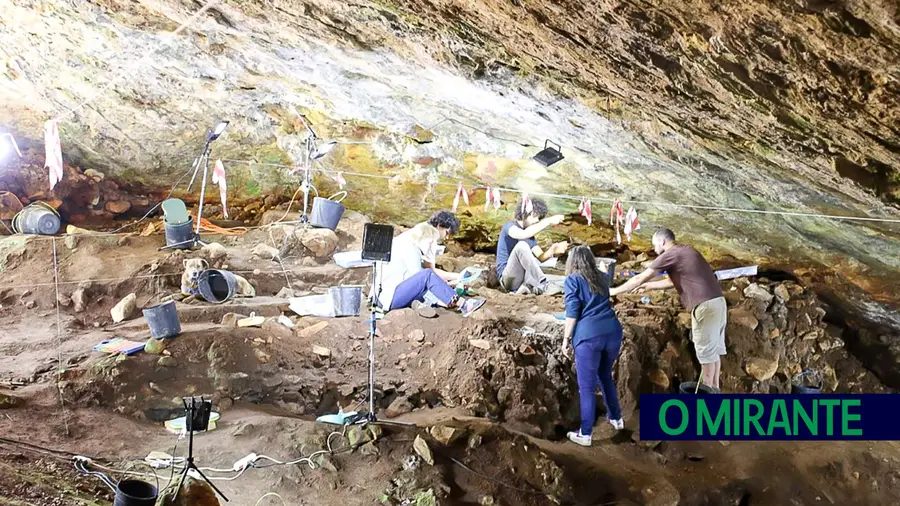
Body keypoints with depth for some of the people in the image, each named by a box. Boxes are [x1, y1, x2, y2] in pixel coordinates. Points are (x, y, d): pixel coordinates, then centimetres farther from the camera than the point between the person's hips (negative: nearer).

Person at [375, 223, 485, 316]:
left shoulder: (404, 245, 17)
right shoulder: (411, 249, -13)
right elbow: (419, 277, -16)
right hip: (389, 296, -10)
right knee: (428, 275, -25)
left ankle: (417, 304, -19)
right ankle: (462, 305, -26)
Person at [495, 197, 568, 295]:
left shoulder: (530, 235, 16)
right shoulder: (509, 226, -6)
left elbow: (541, 257, 3)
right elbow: (524, 234, -30)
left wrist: (553, 250, -18)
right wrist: (549, 221, -28)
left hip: (523, 278, 6)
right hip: (507, 278, -6)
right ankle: (543, 286, -33)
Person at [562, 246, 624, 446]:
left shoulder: (572, 280, 2)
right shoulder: (602, 278, 18)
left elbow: (572, 314, -5)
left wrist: (566, 339, 3)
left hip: (589, 336, -6)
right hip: (612, 332, 6)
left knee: (587, 387, 3)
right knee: (605, 376, 27)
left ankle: (585, 434, 9)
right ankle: (616, 418, 38)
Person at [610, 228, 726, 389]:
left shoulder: (670, 255, -6)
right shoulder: (687, 252, 21)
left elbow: (640, 278, -3)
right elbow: (674, 281, 31)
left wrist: (613, 291, 6)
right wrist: (649, 286, 34)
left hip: (705, 306, -9)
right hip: (717, 302, 9)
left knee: (706, 351, 1)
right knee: (714, 349, 15)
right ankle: (714, 389, 22)